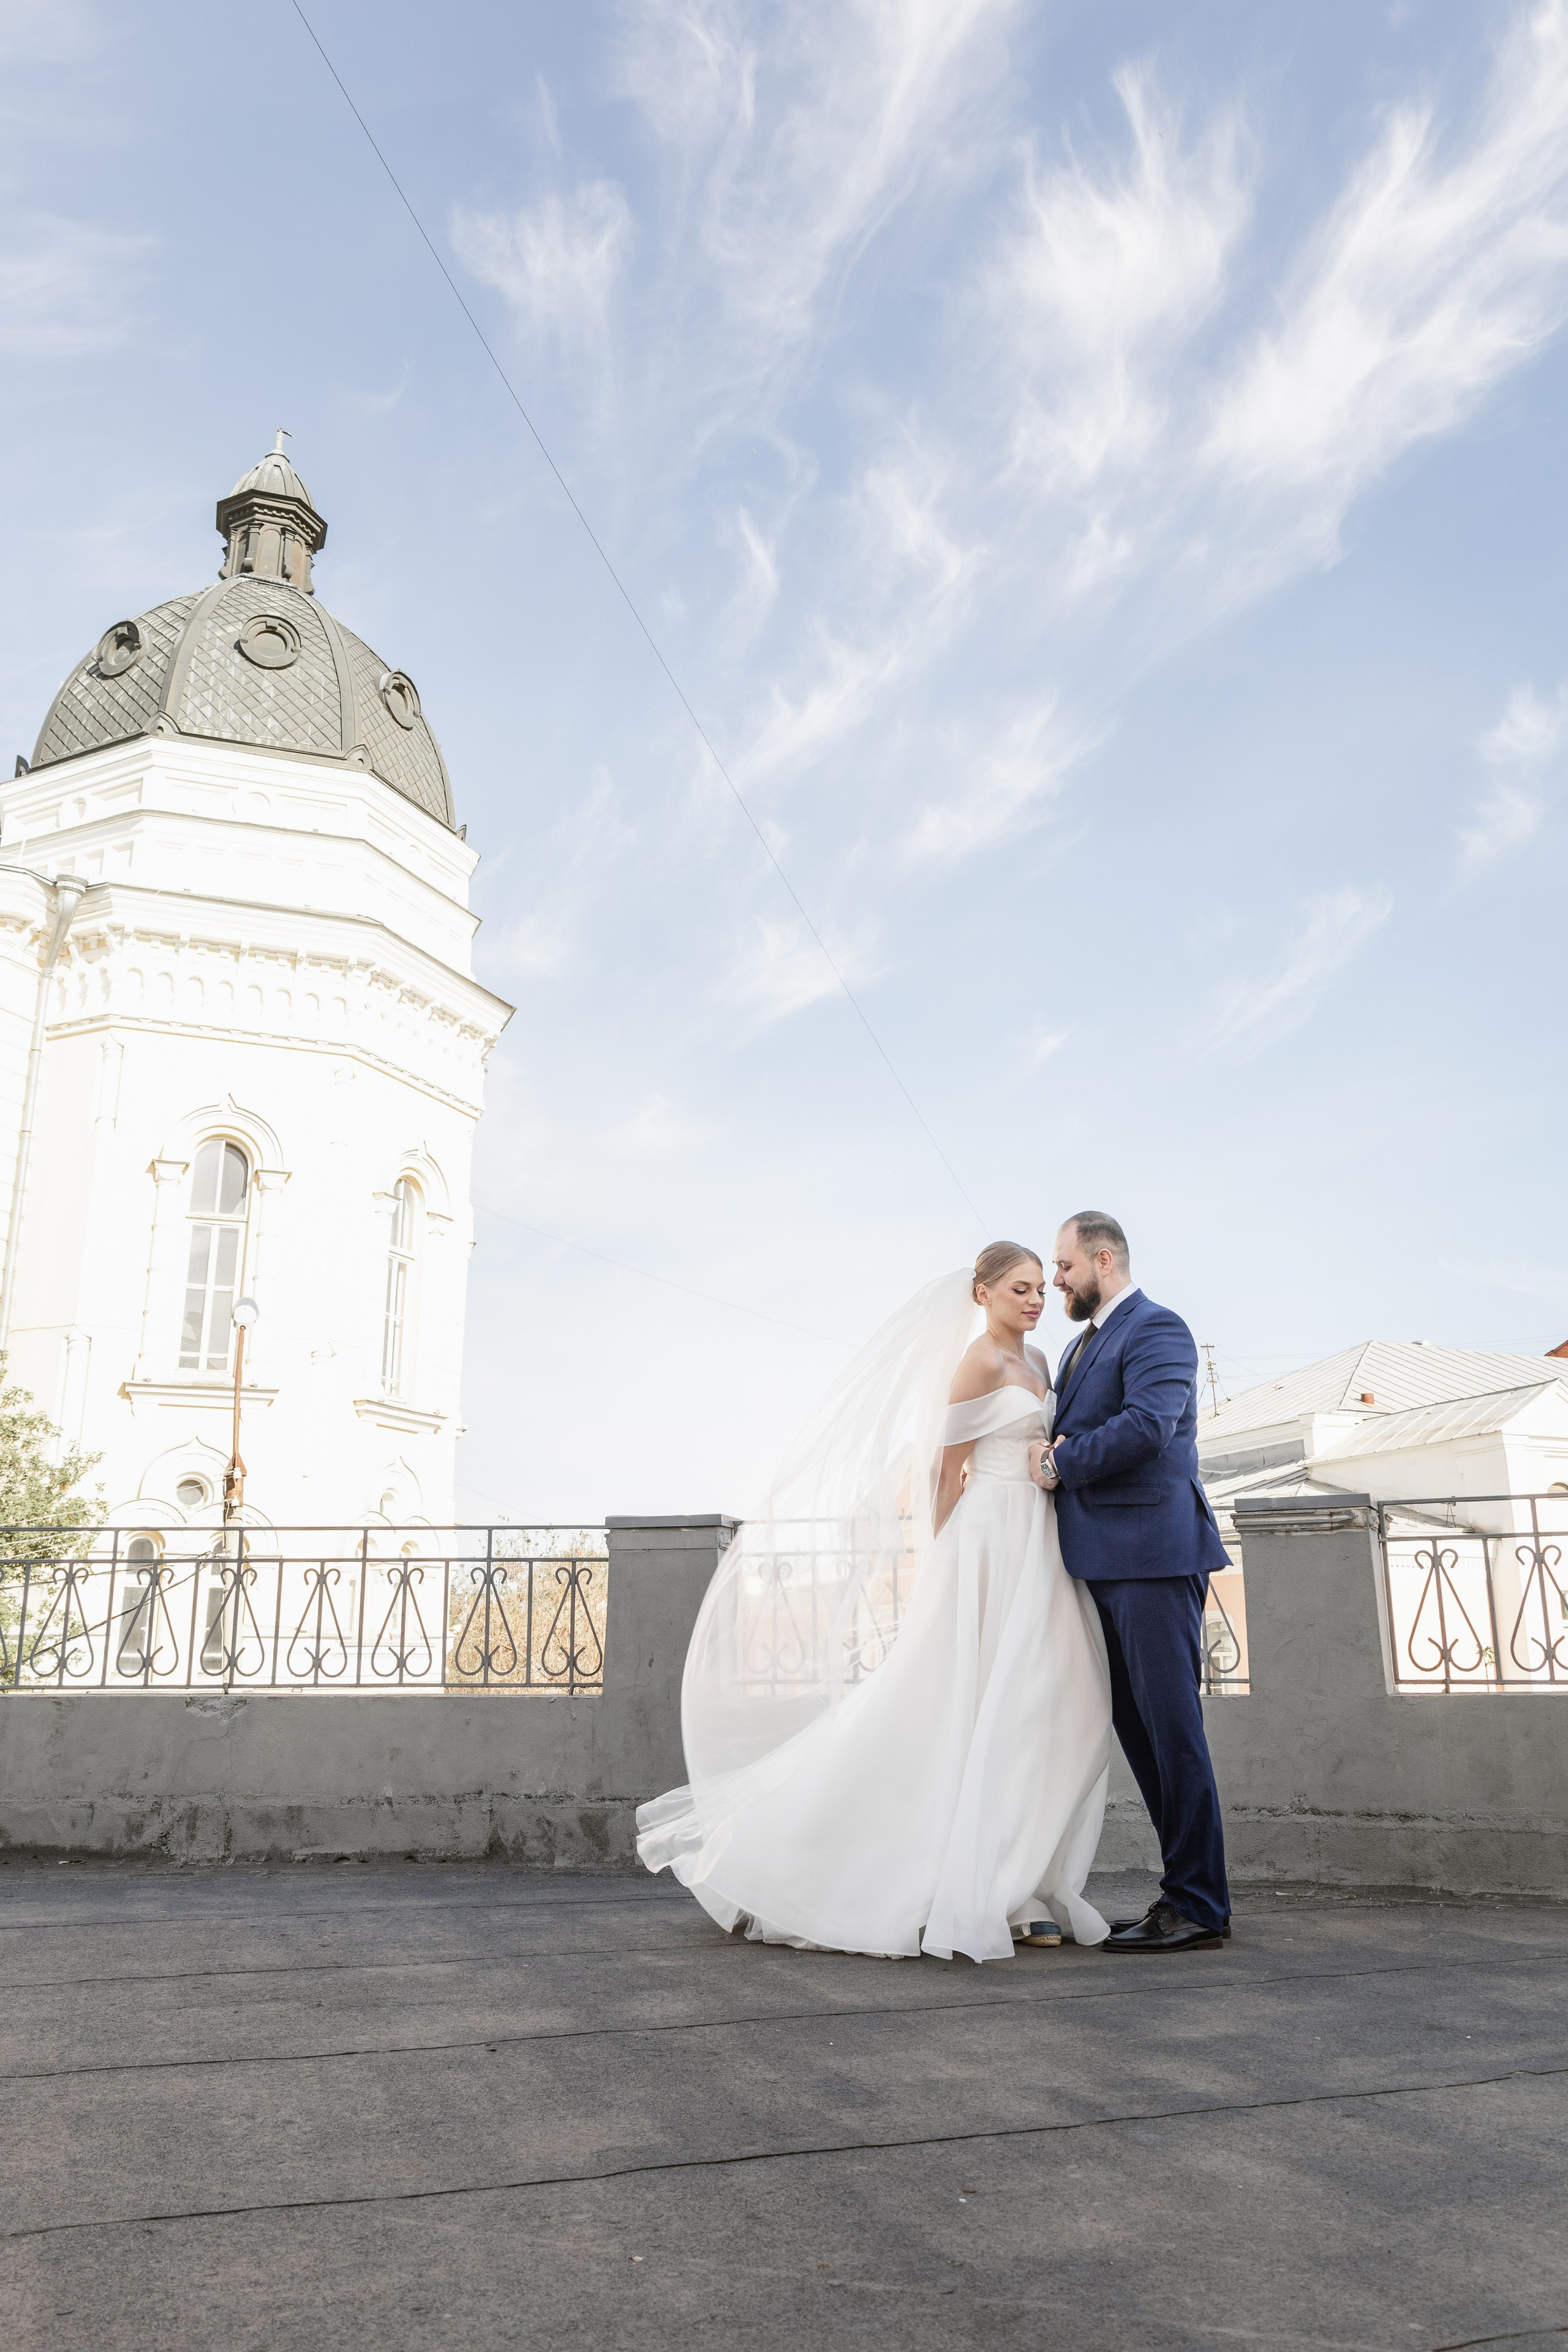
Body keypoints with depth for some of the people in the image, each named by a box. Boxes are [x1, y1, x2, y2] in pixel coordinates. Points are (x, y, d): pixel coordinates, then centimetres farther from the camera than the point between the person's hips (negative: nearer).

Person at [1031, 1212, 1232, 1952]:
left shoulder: (1156, 1330, -7)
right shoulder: (1081, 1347, 23)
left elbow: (1146, 1426, -22)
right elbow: (1067, 1436, 21)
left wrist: (1060, 1463, -11)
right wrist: (1051, 1454, -3)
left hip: (1151, 1556, -10)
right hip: (1103, 1563, 10)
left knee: (1170, 1726, -6)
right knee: (1136, 1727, 12)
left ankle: (1197, 1909, 2)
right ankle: (1187, 1892, 21)